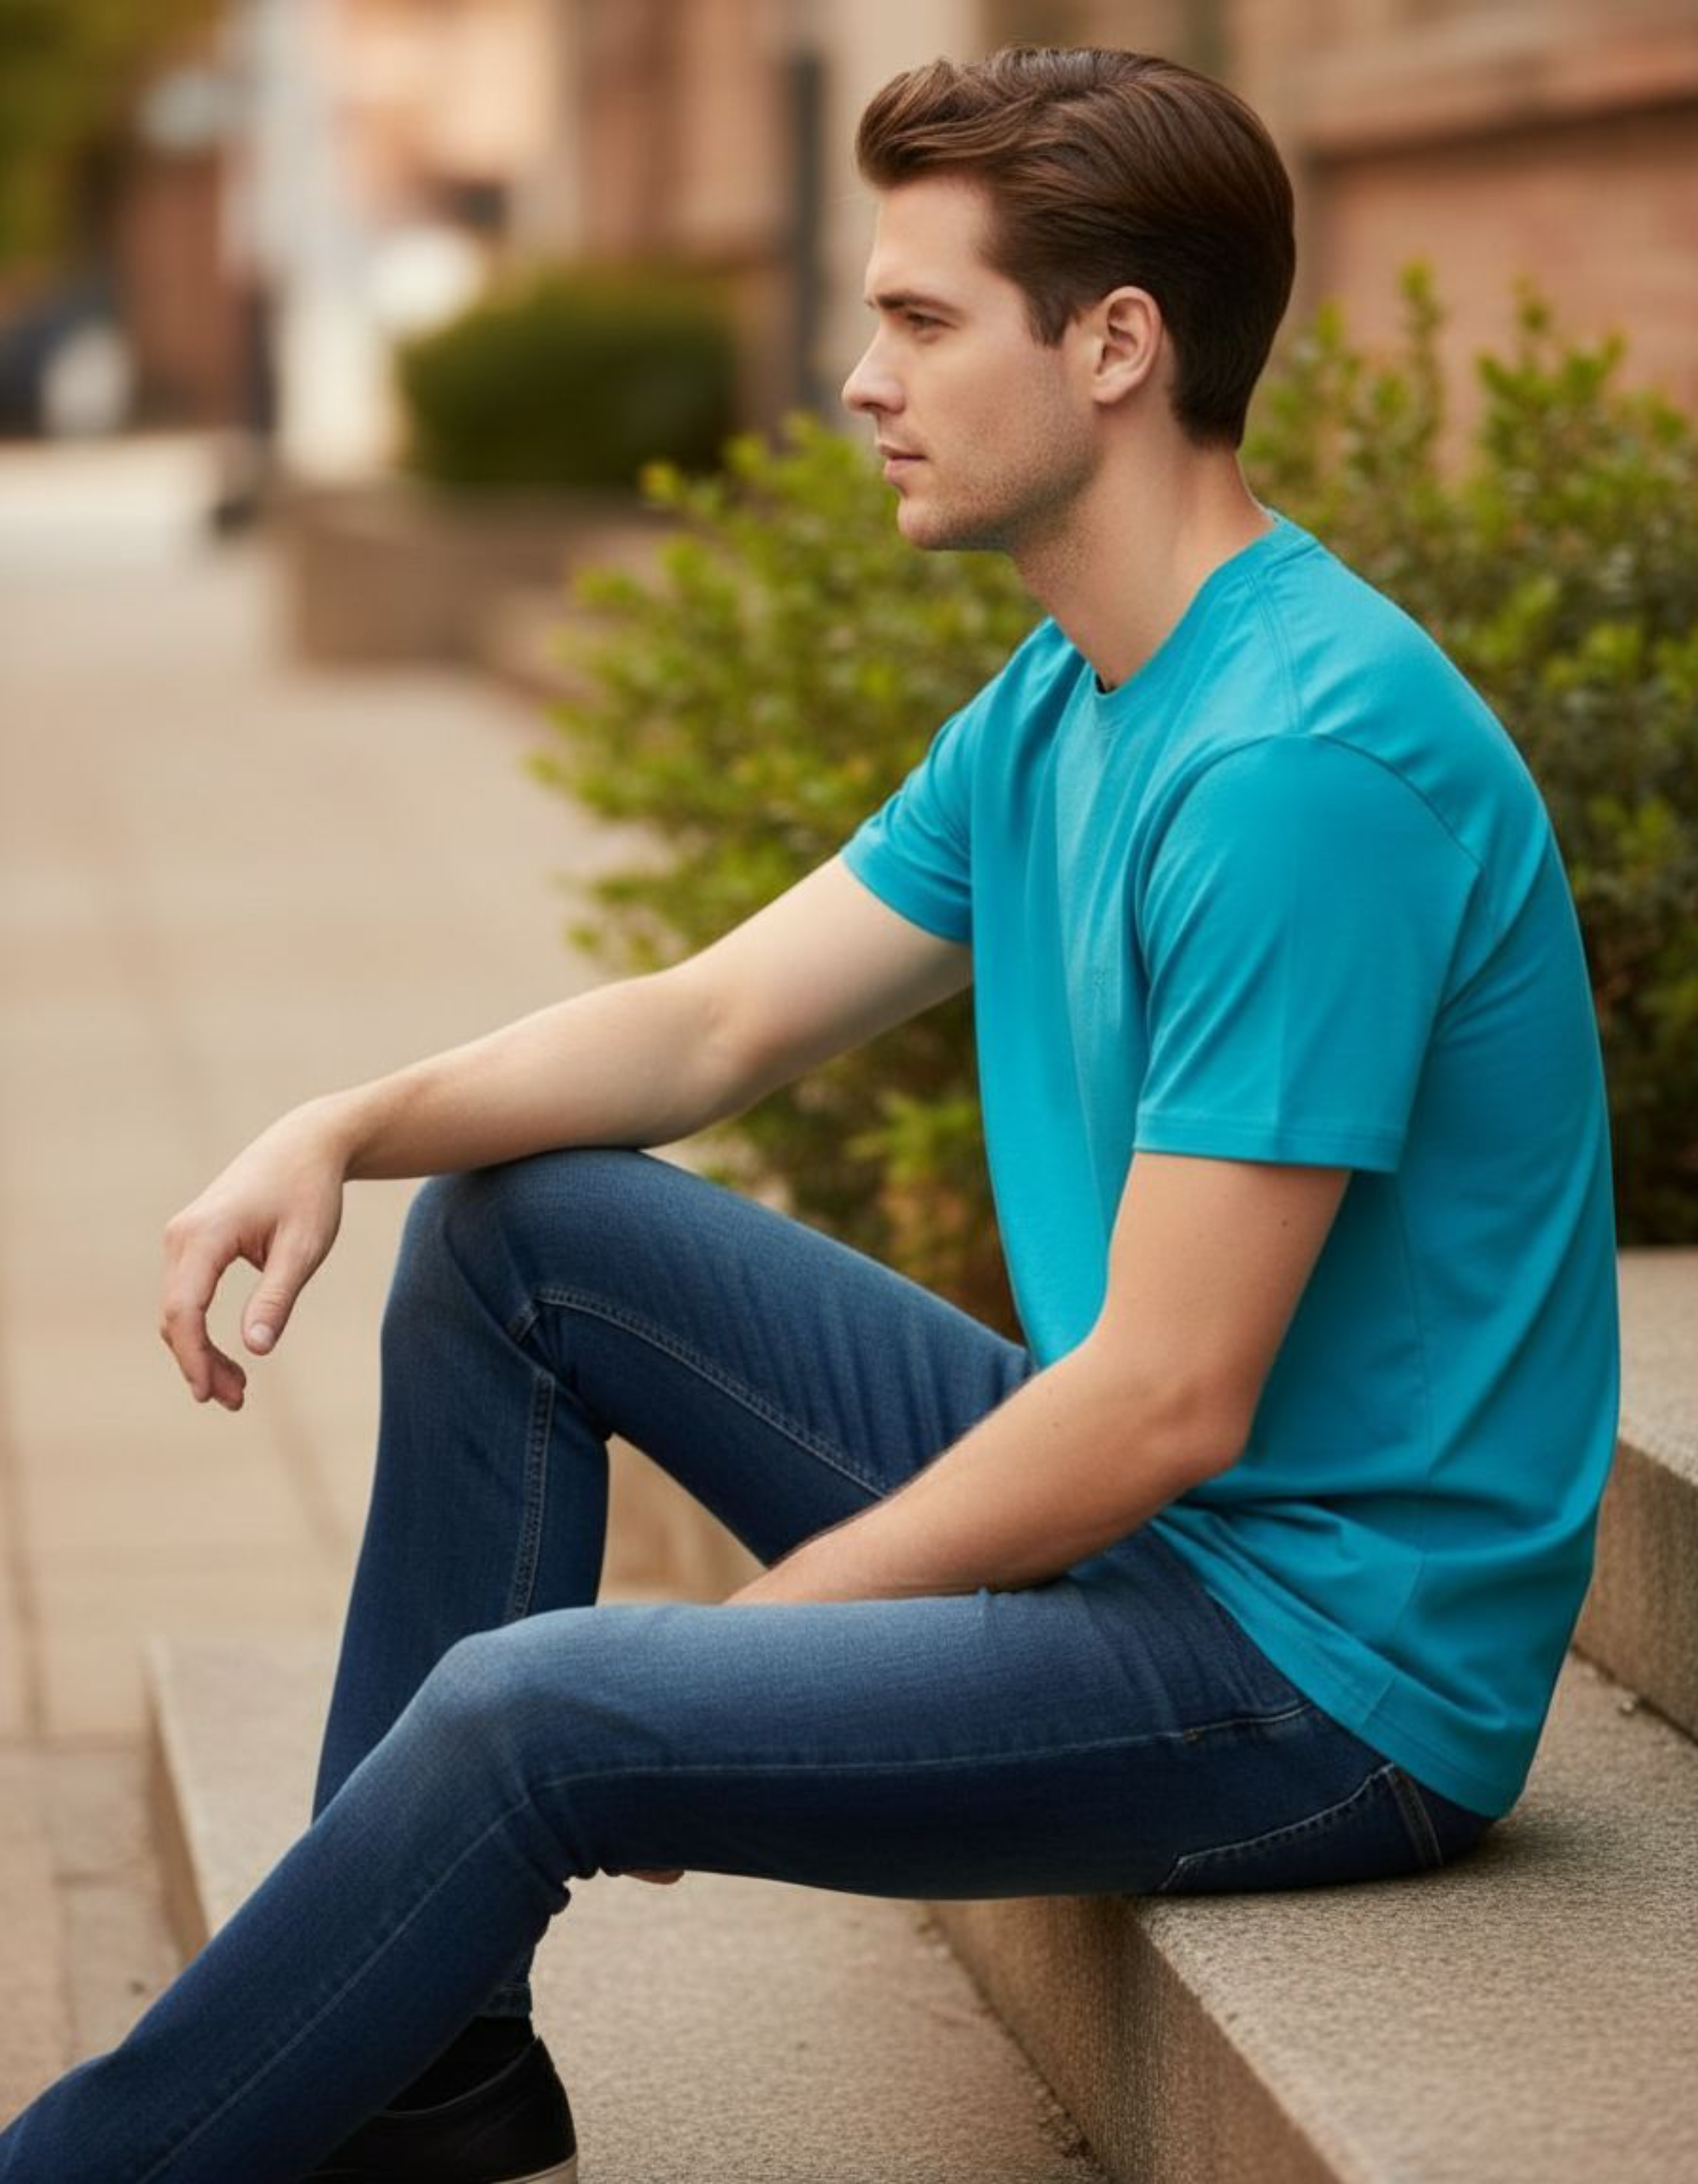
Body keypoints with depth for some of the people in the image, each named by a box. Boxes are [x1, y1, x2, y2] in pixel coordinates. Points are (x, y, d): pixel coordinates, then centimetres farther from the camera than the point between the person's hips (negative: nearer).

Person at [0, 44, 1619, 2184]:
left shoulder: (1307, 764, -23)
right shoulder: (1062, 706, 9)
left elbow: (1168, 1403, -24)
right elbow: (716, 1022, 13)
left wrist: (760, 1624, -14)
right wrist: (347, 1127, -4)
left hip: (1334, 1667, -10)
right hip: (1121, 1509, 10)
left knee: (529, 1716, -25)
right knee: (510, 1224, 10)